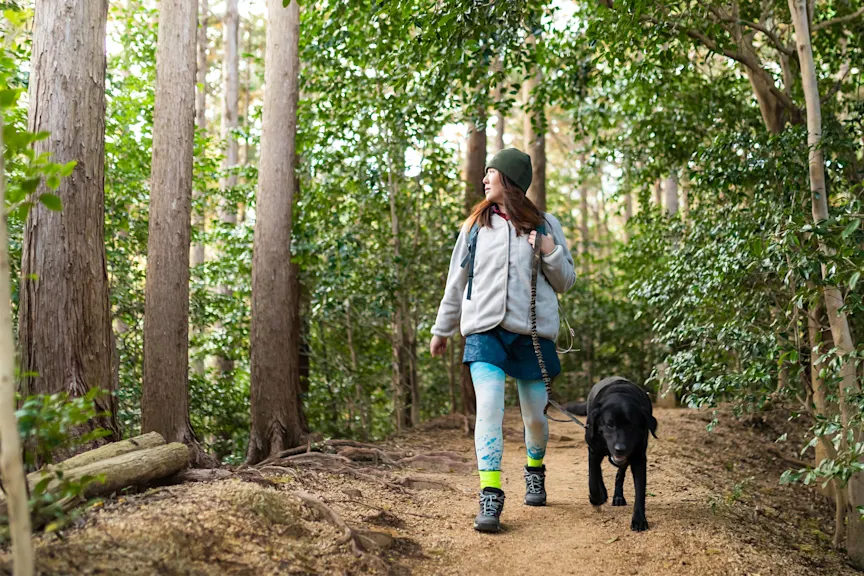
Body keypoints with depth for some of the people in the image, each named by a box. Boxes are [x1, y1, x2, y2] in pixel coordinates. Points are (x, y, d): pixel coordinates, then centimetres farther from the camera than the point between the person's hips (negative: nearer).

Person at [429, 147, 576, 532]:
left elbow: (566, 282, 11)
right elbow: (457, 281, 20)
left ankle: (535, 471, 38)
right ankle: (490, 499, -18)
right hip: (484, 330, 0)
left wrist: (550, 253, -8)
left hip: (532, 331, 0)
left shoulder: (544, 225, 7)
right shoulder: (476, 225, 12)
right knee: (488, 407, -18)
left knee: (535, 416, 8)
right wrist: (442, 329, 23)